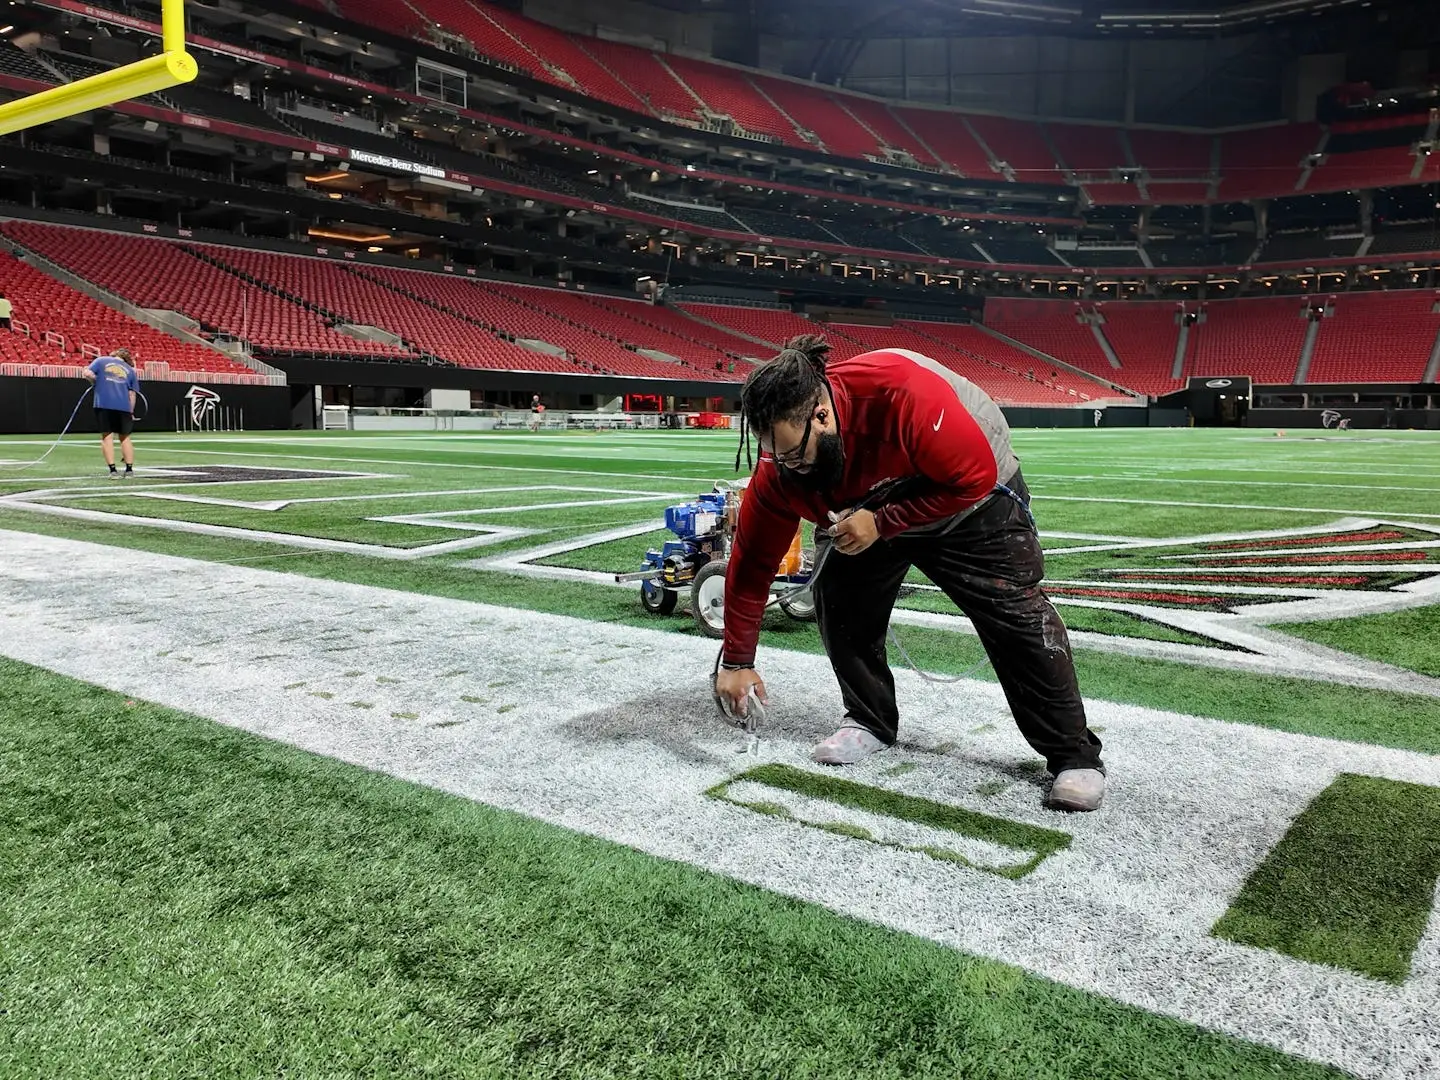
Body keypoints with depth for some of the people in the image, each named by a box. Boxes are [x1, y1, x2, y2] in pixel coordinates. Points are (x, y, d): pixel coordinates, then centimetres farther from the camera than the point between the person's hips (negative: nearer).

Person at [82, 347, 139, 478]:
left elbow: (88, 373, -3)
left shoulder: (101, 361, 12)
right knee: (125, 437, 11)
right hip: (124, 406, 1)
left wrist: (97, 382, 16)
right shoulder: (130, 370, 15)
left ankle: (112, 469, -4)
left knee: (107, 436, 2)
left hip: (103, 404, -1)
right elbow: (132, 394, 11)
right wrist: (131, 412, 16)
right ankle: (129, 469, 10)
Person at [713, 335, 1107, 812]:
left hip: (974, 493, -4)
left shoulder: (903, 391, -42)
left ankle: (1074, 755, 3)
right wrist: (737, 661, -16)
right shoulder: (781, 465, -25)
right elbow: (752, 562, -17)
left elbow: (974, 476, -32)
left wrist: (881, 523, -35)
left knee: (1015, 614, -11)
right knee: (837, 598, -9)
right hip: (869, 512, 5)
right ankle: (870, 721, 13)